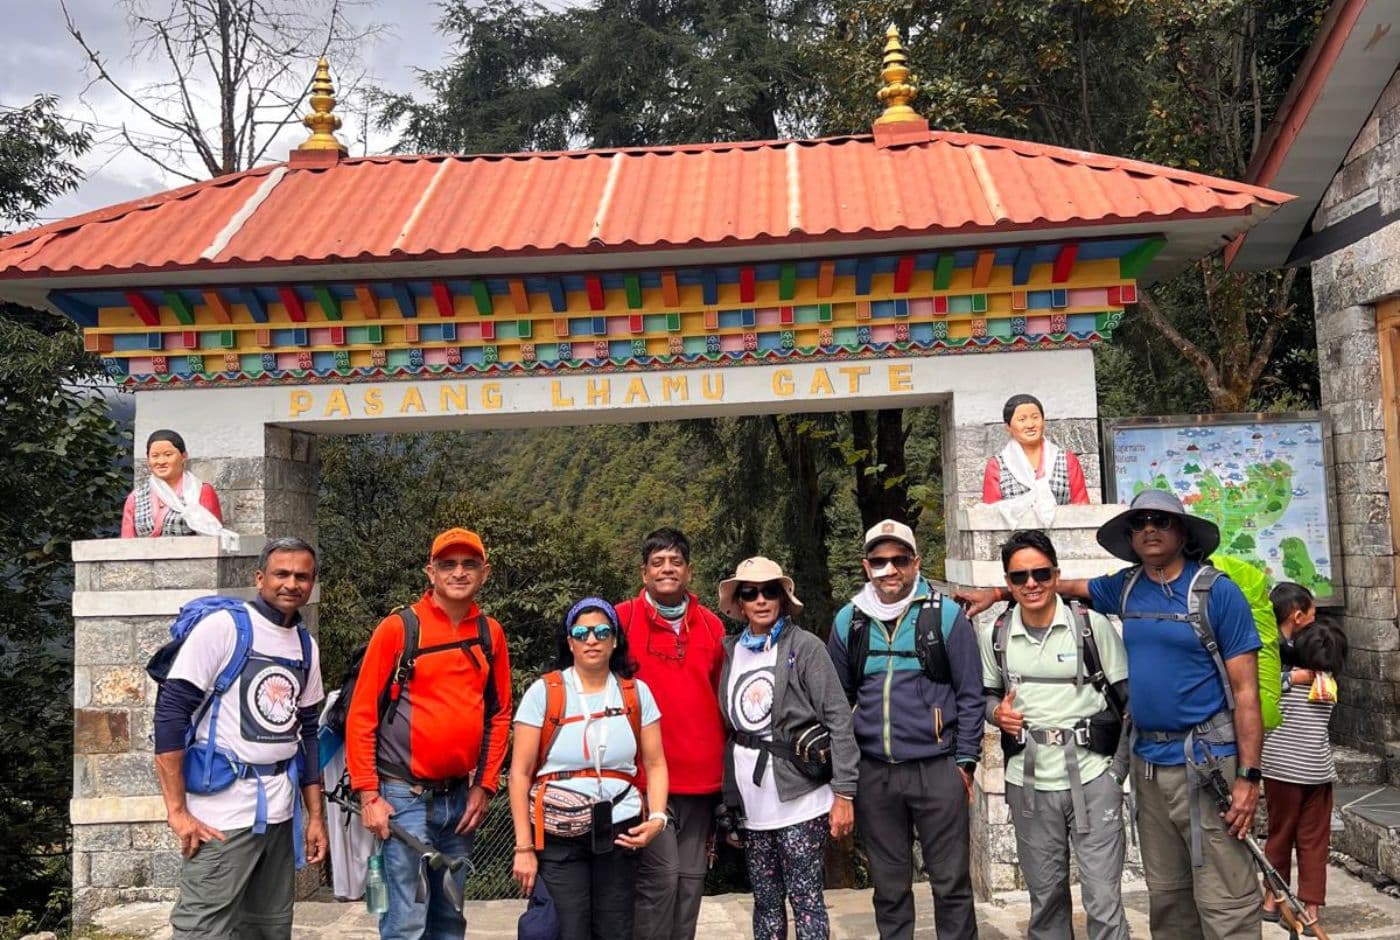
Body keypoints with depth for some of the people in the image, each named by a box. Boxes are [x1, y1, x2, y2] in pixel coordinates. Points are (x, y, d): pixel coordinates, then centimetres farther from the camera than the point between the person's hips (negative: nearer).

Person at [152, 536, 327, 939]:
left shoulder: (307, 646, 11)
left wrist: (316, 816, 13)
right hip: (222, 813, -6)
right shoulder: (222, 627, -8)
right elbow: (170, 711, -12)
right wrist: (177, 810, -16)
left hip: (279, 814, 6)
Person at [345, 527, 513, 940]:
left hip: (461, 798, 5)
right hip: (405, 796, -5)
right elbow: (362, 714, -7)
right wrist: (369, 795, -10)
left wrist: (484, 786, 4)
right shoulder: (398, 628, -7)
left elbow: (498, 715, 11)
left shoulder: (491, 634, 6)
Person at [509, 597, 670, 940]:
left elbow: (655, 764, 6)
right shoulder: (543, 692, -3)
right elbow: (520, 773, -3)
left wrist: (657, 817, -10)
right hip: (557, 838, -2)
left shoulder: (637, 693, 4)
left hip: (619, 834, 2)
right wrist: (524, 847, -6)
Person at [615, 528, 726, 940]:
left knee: (691, 878, 10)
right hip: (645, 777, -4)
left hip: (701, 778, 4)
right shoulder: (623, 619, -3)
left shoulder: (711, 626, 8)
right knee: (661, 874, -9)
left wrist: (721, 763, 17)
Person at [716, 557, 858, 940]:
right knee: (765, 902, 12)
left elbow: (838, 720, -8)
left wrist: (844, 793, -12)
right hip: (752, 803, 4)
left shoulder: (805, 647, -5)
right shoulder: (730, 651, 7)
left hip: (800, 799, -4)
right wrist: (726, 799, 10)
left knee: (805, 900, 0)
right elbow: (727, 723, 12)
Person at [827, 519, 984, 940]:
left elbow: (970, 695, -1)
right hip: (874, 774, 3)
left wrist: (965, 761, -4)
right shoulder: (848, 621, 6)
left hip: (937, 770, -3)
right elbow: (839, 698, 12)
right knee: (889, 884, 13)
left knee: (951, 882, 6)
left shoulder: (945, 615, -3)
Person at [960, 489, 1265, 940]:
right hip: (1148, 762, 6)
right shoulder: (1127, 588, 9)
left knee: (1225, 902, -5)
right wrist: (998, 592, 24)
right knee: (1166, 897, 13)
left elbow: (1246, 691, -9)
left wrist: (1249, 776, -13)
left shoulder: (1218, 593, -7)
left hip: (1206, 762, -5)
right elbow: (1068, 586, 28)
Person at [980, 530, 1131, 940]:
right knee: (1044, 895, 15)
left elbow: (1130, 699, -1)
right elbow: (988, 694, 17)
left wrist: (1118, 768, -7)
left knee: (1103, 898, 0)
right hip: (1028, 784, 3)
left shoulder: (1092, 625, -5)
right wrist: (997, 712, -7)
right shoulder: (995, 636, 3)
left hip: (1092, 779, -3)